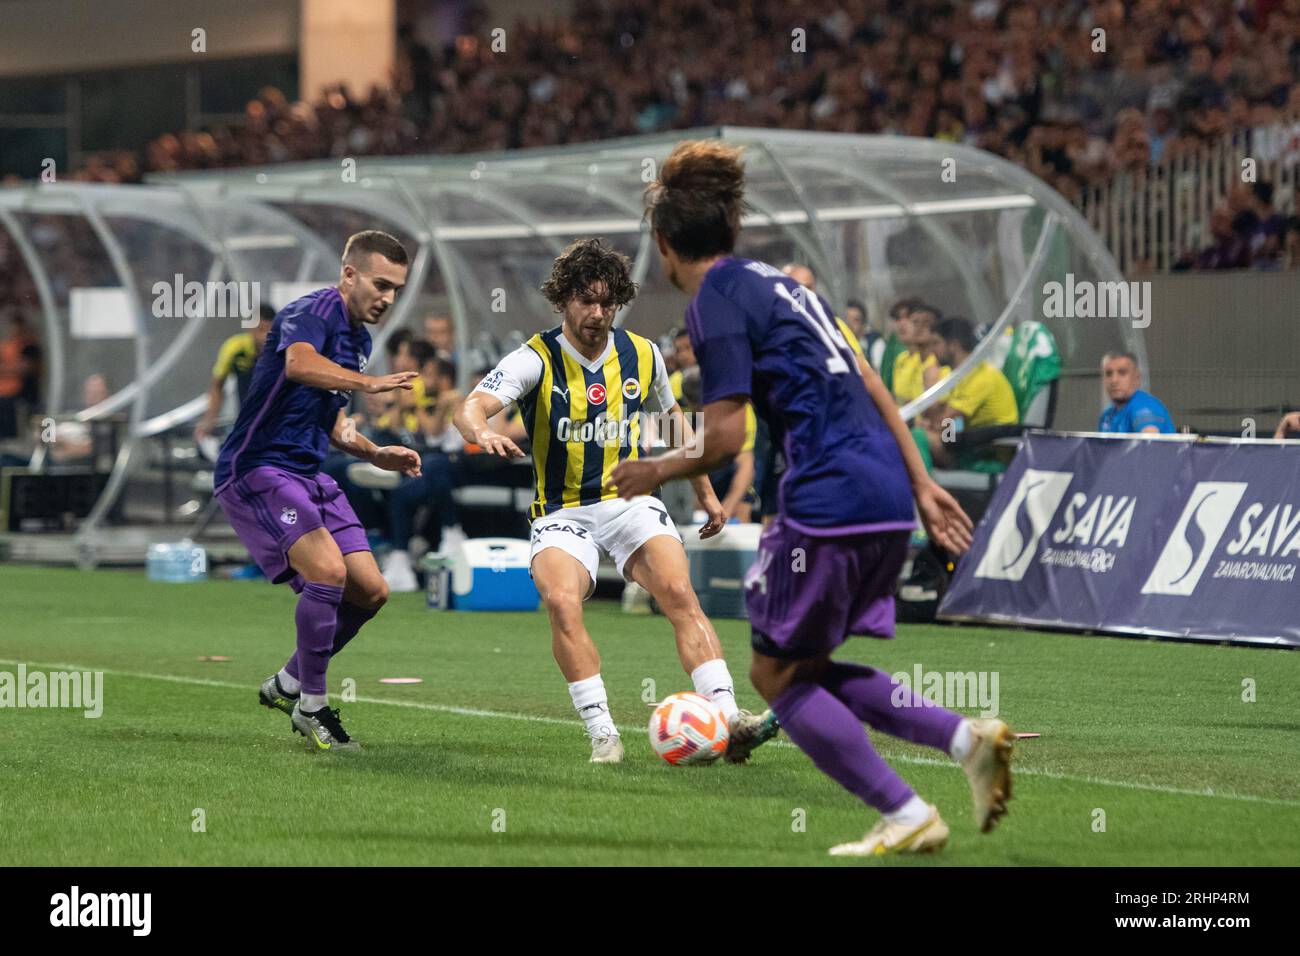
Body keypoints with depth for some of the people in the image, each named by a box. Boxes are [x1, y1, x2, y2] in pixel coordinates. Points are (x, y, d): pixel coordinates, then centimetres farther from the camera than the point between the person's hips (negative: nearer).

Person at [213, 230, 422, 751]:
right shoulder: (312, 312, -14)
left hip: (309, 474, 9)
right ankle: (311, 705, -10)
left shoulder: (359, 338, 16)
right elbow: (300, 363, -39)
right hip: (257, 468, -9)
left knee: (370, 590, 2)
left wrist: (376, 454, 13)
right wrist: (370, 383, -51)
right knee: (328, 570, -25)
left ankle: (287, 685, 21)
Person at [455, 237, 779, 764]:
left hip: (632, 503, 2)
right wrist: (482, 432, -47)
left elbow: (673, 418, 23)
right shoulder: (536, 359, -8)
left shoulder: (641, 355, 4)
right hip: (562, 513, -2)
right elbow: (472, 408, -23)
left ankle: (727, 720, -29)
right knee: (561, 602, -30)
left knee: (680, 594, -23)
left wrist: (705, 493, 25)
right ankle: (603, 735, -26)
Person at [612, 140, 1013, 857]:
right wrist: (921, 485, 24)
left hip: (828, 499, -9)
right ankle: (966, 737, 3)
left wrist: (655, 472, 6)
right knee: (800, 668, 17)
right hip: (887, 499, 9)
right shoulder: (778, 281, 20)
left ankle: (908, 816, -1)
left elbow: (725, 436, -12)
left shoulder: (716, 301, -7)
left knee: (778, 673, 5)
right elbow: (868, 385, 21)